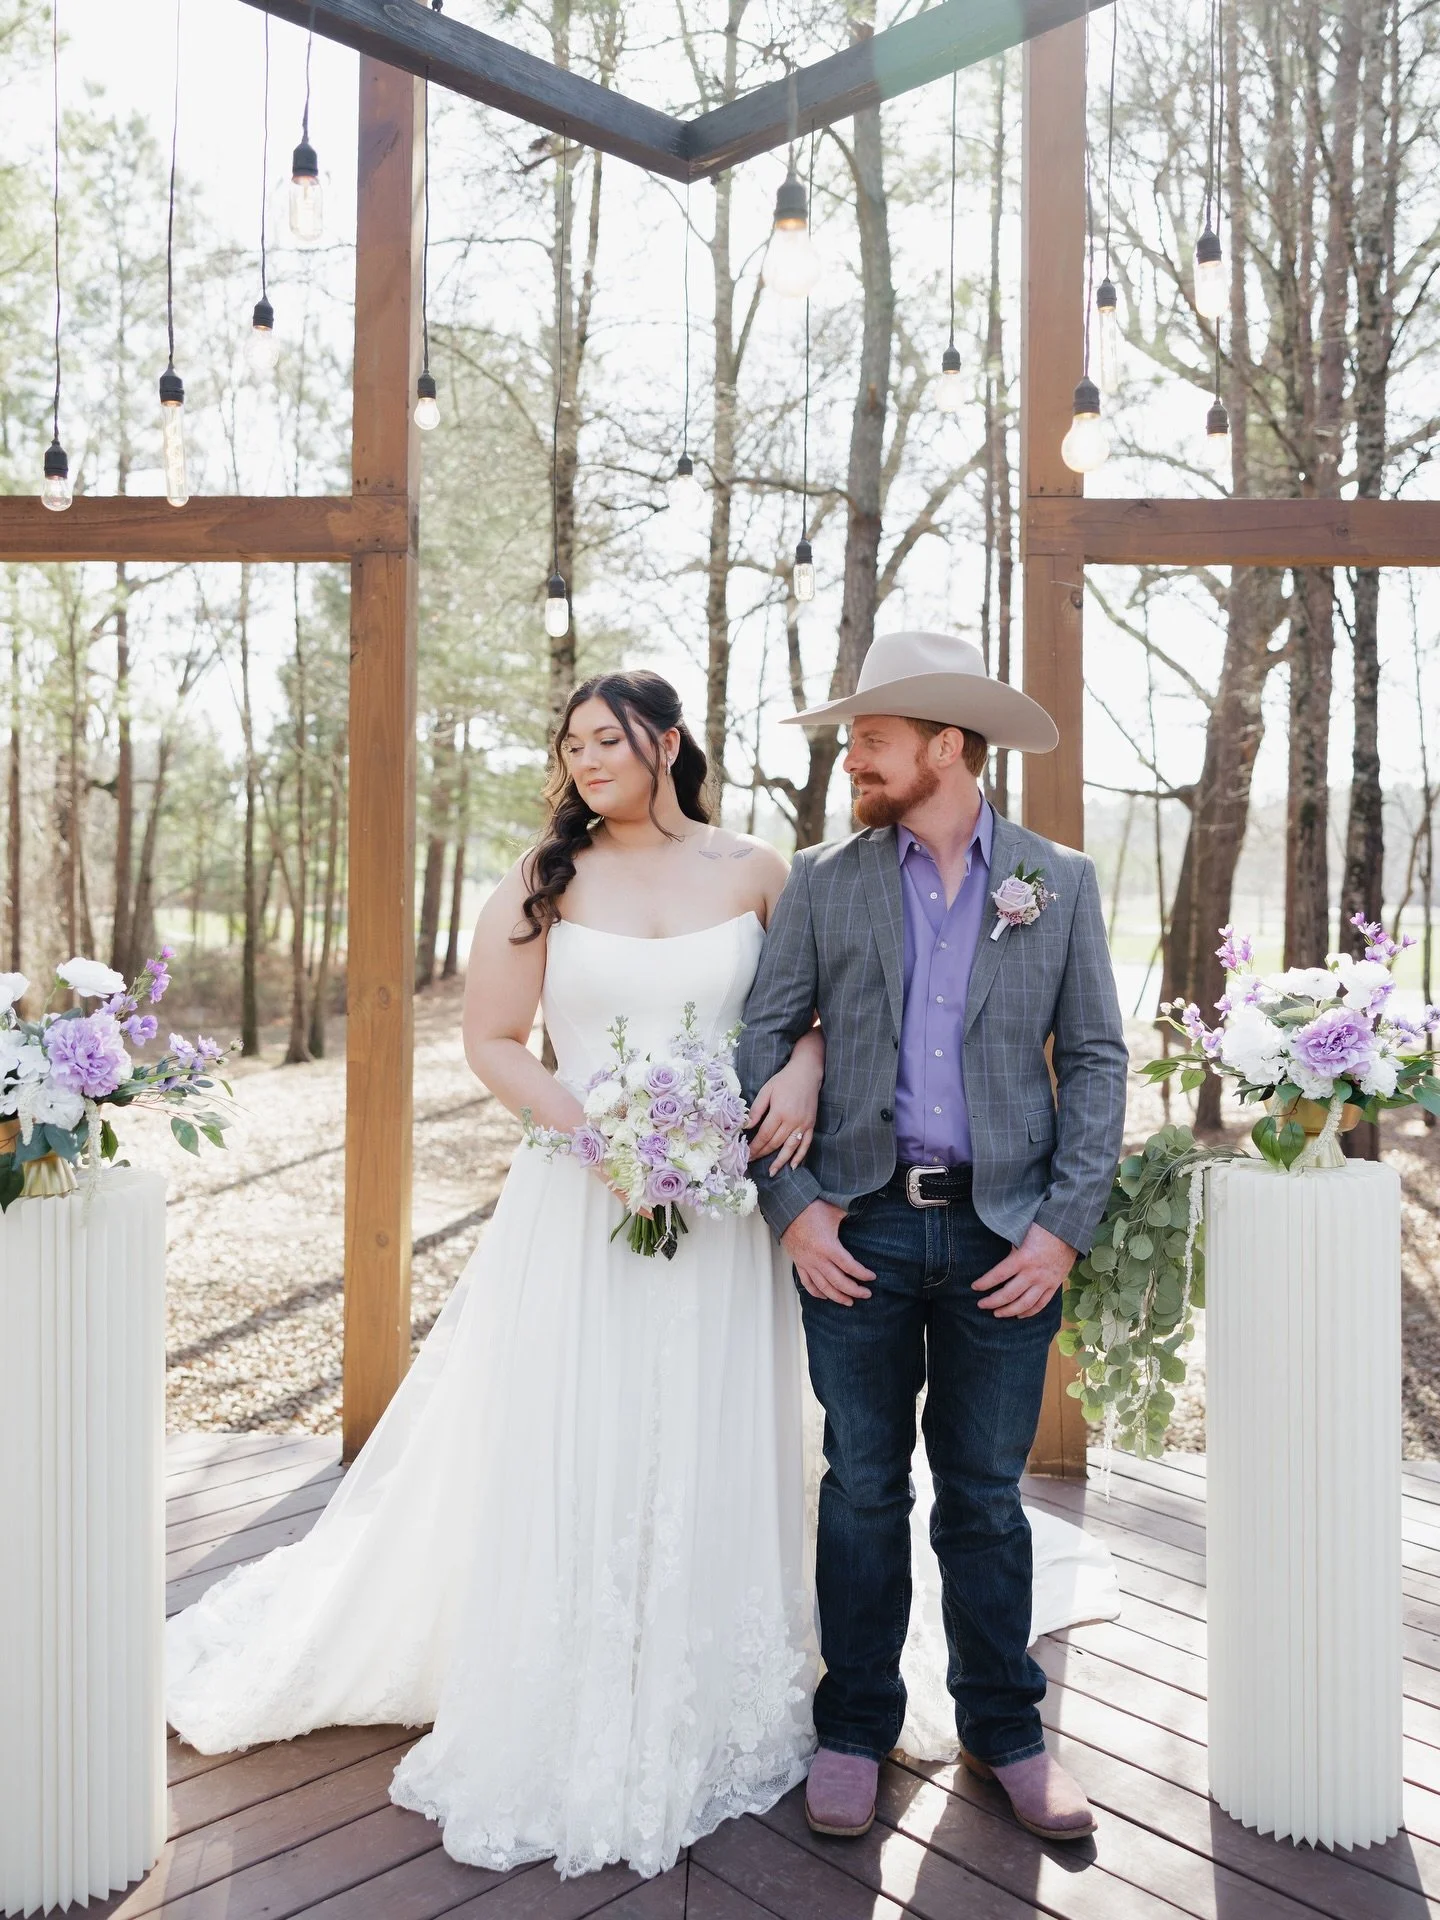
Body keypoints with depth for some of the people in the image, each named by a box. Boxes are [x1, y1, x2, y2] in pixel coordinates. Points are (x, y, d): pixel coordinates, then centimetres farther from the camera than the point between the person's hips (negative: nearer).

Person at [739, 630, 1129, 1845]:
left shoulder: (1060, 882, 4)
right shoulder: (824, 882, 4)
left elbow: (1096, 1058, 3)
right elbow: (760, 1045, 2)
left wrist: (1067, 1226, -5)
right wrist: (790, 1204, -7)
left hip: (1005, 1231, 0)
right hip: (859, 1229, 0)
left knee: (986, 1496, 12)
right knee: (863, 1491, 10)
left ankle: (1004, 1732, 31)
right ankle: (856, 1731, 28)